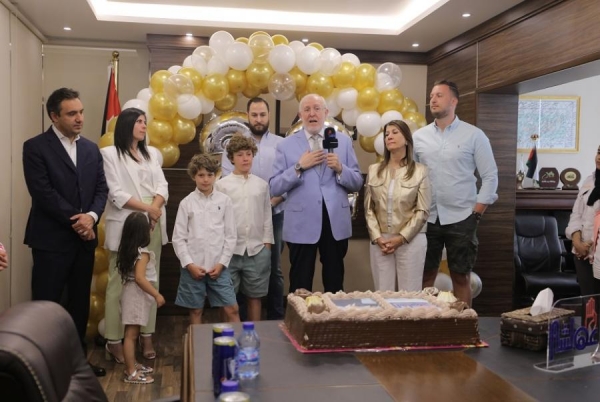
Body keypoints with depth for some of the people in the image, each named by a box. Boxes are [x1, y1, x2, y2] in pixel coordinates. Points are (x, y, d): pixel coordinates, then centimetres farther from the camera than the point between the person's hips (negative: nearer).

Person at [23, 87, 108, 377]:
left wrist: (91, 216, -12)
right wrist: (75, 221, -15)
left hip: (84, 238, 6)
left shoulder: (91, 149, 12)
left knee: (80, 303, 13)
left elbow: (101, 189, 7)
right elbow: (43, 193, -14)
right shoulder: (35, 147, -6)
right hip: (52, 239, -6)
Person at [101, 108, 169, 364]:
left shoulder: (152, 153, 18)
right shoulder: (110, 153, 1)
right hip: (124, 226, -5)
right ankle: (114, 340, 2)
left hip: (152, 226, 5)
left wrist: (155, 209, -12)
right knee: (119, 283, -4)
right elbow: (116, 194, -7)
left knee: (150, 282, 5)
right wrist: (147, 208, -14)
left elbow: (162, 186, 7)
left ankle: (147, 336, 12)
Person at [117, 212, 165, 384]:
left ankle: (132, 364, 29)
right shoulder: (143, 253, -18)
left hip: (132, 293, 9)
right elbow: (140, 278, -25)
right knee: (131, 334, -6)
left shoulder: (127, 250, 8)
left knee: (132, 333, 18)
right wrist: (157, 294, -21)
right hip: (137, 295, -9)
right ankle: (131, 373, -2)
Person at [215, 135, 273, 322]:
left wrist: (267, 244, 5)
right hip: (230, 249, -2)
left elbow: (267, 217, 9)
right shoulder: (221, 185, -1)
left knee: (254, 296, 10)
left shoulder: (262, 184, 8)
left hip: (257, 250, 2)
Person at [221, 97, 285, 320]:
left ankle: (275, 317, 17)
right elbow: (226, 179, -2)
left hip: (274, 214, 0)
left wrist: (273, 200, -14)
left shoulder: (281, 144, 4)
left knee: (274, 268, 7)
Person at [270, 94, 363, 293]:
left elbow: (357, 183, 4)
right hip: (301, 225, -1)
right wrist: (299, 167, -15)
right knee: (300, 286, 7)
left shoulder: (344, 141, 6)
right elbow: (274, 188, -3)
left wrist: (340, 168, -15)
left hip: (336, 223, 2)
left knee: (335, 283, 14)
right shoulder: (286, 145, 2)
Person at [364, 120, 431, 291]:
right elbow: (369, 208, 7)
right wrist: (377, 237, -6)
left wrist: (402, 238, -12)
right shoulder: (374, 170, 9)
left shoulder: (420, 171, 1)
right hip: (380, 241, 2)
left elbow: (422, 211, -3)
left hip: (411, 240, -2)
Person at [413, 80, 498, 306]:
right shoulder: (418, 137, 6)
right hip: (426, 218, 2)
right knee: (425, 276, 9)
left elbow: (490, 176, -1)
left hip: (460, 218, -2)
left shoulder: (474, 135, -1)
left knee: (461, 277, 7)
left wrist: (477, 213, -6)